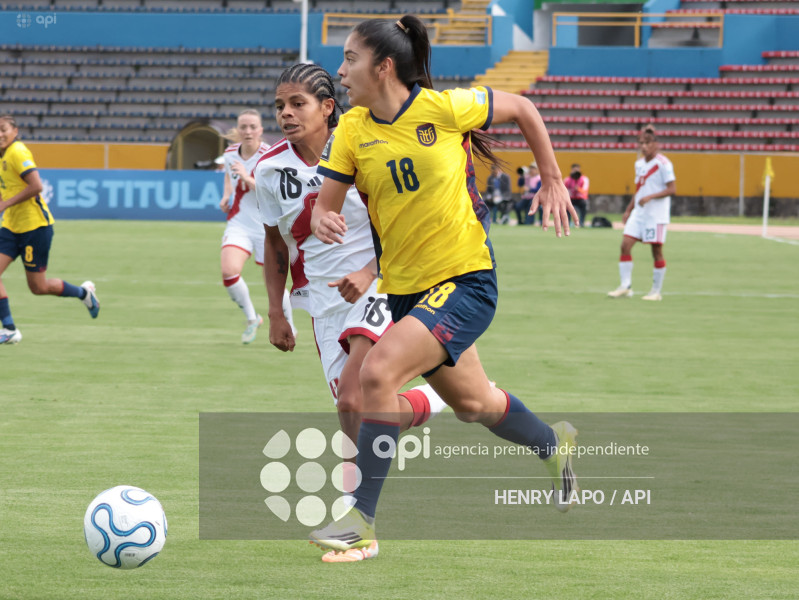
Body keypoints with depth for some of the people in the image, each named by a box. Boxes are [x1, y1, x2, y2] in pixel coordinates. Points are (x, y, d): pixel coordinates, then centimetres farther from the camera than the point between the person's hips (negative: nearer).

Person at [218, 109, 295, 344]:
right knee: (229, 271, -20)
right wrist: (226, 195, 8)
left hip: (267, 225, -3)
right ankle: (251, 319, 3)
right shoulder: (230, 153, 0)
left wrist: (247, 178, -31)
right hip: (239, 222, 3)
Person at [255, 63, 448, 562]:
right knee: (364, 410, -3)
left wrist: (369, 274, -19)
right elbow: (276, 245, 15)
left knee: (353, 399, -23)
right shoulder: (271, 170, 1)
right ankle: (428, 404, 29)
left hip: (378, 285, -5)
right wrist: (276, 313, 11)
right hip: (324, 299, 5)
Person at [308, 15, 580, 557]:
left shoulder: (443, 107, -15)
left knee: (377, 372, -24)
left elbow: (521, 108, 1)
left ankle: (362, 520, -16)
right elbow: (325, 205, -1)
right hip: (405, 288, 6)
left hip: (466, 282, -6)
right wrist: (324, 222, -25)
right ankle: (554, 444, 52)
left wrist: (553, 181, 5)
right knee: (472, 402, 22)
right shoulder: (352, 131, -3)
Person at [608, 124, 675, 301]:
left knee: (656, 250, -2)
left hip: (656, 214, -7)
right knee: (625, 245, -5)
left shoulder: (663, 164, -10)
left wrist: (649, 197, -23)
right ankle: (626, 286, -2)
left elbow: (672, 189, -14)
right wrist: (628, 210, 18)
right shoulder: (639, 164, 13)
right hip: (638, 213, 7)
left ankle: (656, 291, 7)